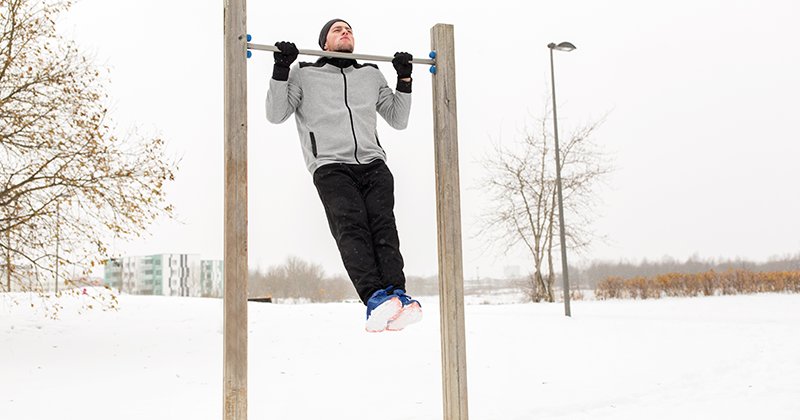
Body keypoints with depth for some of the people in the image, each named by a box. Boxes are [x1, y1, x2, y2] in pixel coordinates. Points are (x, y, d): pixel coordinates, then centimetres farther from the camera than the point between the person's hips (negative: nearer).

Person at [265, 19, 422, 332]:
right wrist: (281, 69, 3)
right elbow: (276, 115, 12)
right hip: (331, 166, -2)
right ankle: (376, 299, -42)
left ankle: (398, 297, -38)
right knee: (351, 226, -26)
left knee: (383, 224, -22)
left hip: (372, 163, 3)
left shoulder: (371, 75, 30)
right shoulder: (305, 75, 22)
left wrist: (405, 80, 21)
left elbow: (398, 120, 32)